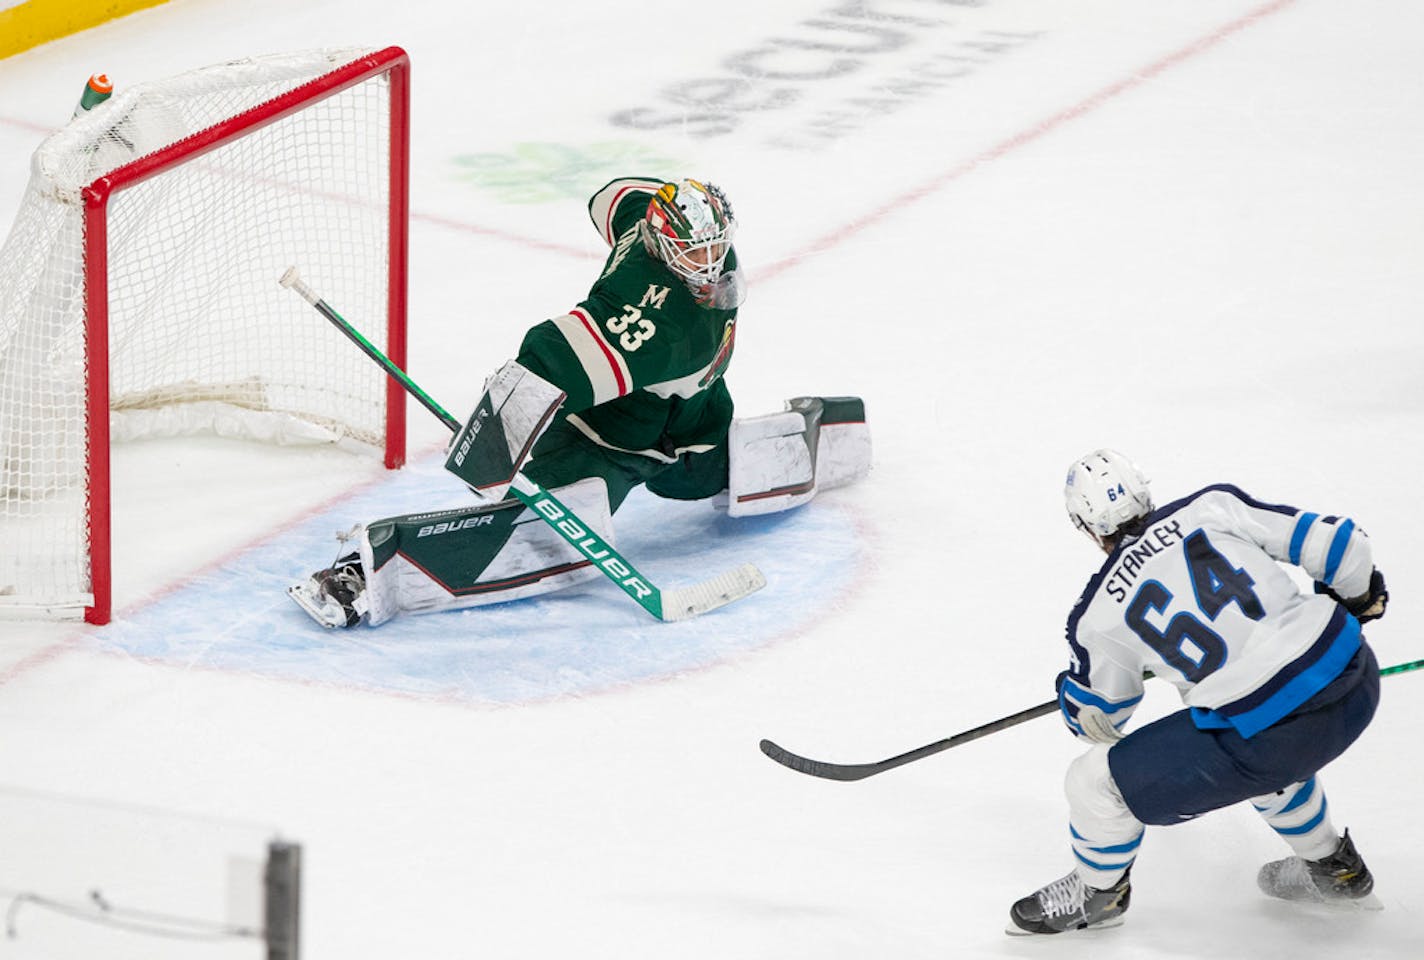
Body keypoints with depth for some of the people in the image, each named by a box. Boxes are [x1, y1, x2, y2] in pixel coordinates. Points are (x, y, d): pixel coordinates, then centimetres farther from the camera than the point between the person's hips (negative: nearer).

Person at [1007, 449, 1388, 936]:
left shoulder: (1098, 616, 1)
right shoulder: (1213, 507, 5)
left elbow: (1095, 717, 19)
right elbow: (1333, 544, 4)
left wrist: (1069, 690, 43)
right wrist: (1358, 595, 26)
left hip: (1268, 733, -5)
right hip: (1358, 678, 5)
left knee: (1098, 780, 12)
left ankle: (1097, 892, 39)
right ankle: (1334, 869, 55)